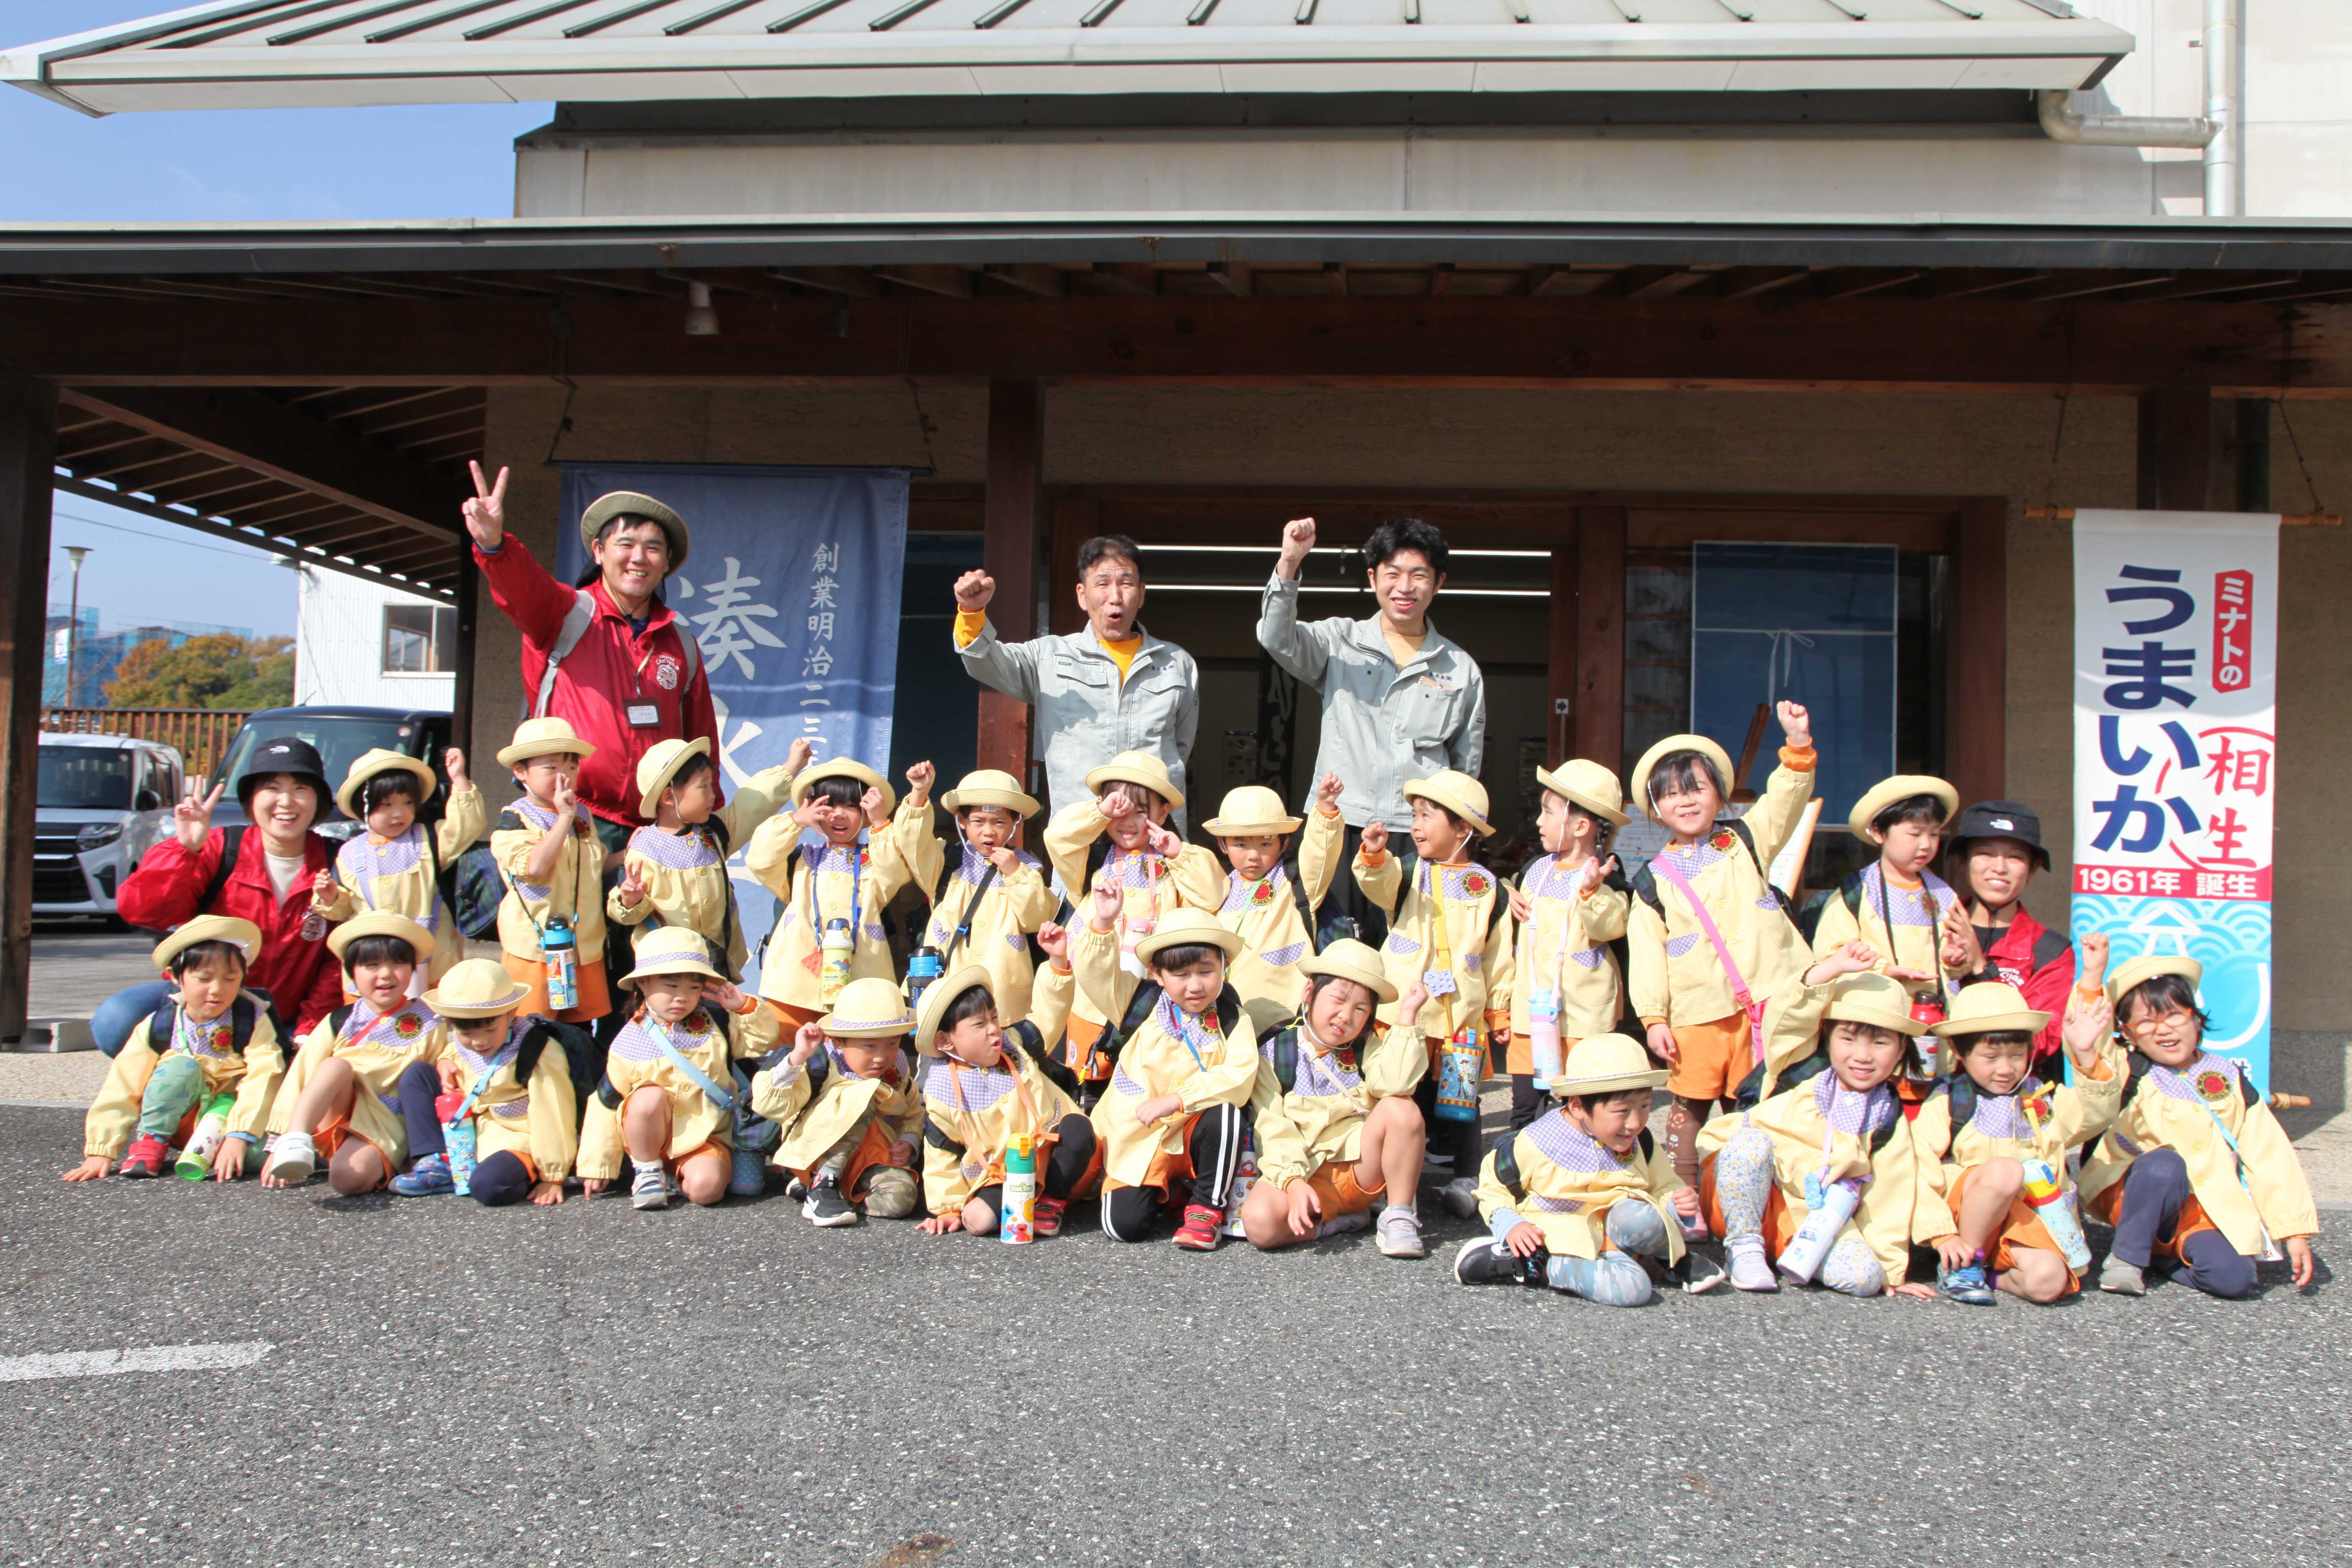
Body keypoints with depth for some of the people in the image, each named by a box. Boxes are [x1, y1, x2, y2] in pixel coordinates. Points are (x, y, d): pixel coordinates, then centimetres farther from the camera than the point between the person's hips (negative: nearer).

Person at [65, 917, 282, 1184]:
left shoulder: (254, 1021, -8)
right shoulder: (157, 1027, -5)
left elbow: (262, 1080, -19)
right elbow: (121, 1090, -6)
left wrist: (238, 1136, -31)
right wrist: (101, 1151, -14)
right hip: (178, 1119, 2)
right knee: (183, 1067, -29)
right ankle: (150, 1143, -12)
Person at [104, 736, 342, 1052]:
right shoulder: (219, 850, -5)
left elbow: (339, 959, -3)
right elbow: (138, 911, -15)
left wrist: (308, 1033, -13)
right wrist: (184, 849, -26)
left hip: (280, 1025, 1)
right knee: (115, 1021, -28)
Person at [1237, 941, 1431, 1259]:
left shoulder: (1368, 1047, 6)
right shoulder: (1274, 1053, 2)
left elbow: (1396, 1085, -18)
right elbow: (1272, 1129, -7)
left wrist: (1407, 1016, -17)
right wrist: (1293, 1182, -23)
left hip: (1362, 1165, 2)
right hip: (1306, 1173, -1)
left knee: (1402, 1109, -26)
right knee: (1259, 1222, -33)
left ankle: (1399, 1217, -11)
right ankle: (1341, 1221, -7)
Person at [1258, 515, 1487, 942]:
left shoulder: (1462, 670, 12)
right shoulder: (1339, 643, 8)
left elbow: (1467, 769, 18)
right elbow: (1276, 638, -12)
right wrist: (1289, 563, -26)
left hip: (1420, 841, 1)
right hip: (1340, 831, -1)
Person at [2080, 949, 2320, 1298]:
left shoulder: (2229, 1081, 4)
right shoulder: (2131, 1076, -3)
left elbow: (2270, 1157, 4)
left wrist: (2295, 1230, 0)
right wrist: (2093, 975, -28)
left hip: (2204, 1213, 2)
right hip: (2133, 1199, -2)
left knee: (2235, 1278, -26)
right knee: (2164, 1162, -34)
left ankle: (2171, 1252, 5)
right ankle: (2128, 1256, -16)